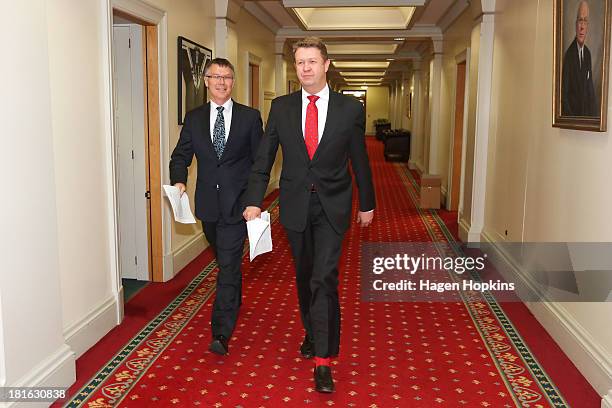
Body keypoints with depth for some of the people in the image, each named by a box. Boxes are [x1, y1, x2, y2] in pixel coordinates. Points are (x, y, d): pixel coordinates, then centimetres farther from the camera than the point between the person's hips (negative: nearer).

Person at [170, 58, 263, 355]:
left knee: (229, 266, -10)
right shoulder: (194, 118, 7)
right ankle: (234, 304, 46)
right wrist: (178, 180, -13)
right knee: (225, 262, 20)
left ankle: (221, 333, -8)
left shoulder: (250, 117, 0)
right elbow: (181, 155, 8)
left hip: (237, 203, -4)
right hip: (208, 204, 4)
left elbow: (260, 160, 1)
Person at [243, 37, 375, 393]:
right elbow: (264, 159, 2)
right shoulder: (281, 108, 1)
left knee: (324, 278, -11)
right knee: (305, 276, 16)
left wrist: (367, 204, 11)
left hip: (333, 206, -2)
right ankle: (312, 333, 38)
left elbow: (360, 161, 4)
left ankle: (323, 360, -3)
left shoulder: (351, 109, -4)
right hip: (295, 204, 3)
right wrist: (254, 201, -5)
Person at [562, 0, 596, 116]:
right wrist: (569, 115, -19)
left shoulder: (588, 53, 8)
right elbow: (564, 91, -12)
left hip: (587, 113, 5)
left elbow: (590, 87, 13)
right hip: (572, 113, -5)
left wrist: (593, 114, 2)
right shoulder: (569, 54, -11)